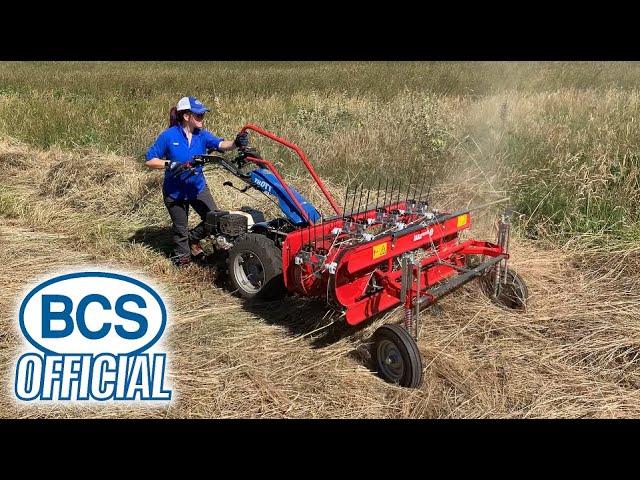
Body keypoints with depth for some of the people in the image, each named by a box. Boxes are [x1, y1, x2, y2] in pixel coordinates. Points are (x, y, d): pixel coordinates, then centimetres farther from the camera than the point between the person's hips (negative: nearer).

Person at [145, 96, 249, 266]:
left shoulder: (202, 135, -8)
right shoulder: (169, 136, -18)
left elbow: (220, 144, -27)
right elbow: (149, 160, -15)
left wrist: (235, 143, -47)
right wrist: (171, 165, -29)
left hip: (198, 187, 3)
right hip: (175, 192, -3)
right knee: (181, 229, 14)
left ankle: (193, 238, 27)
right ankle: (182, 259, 40)